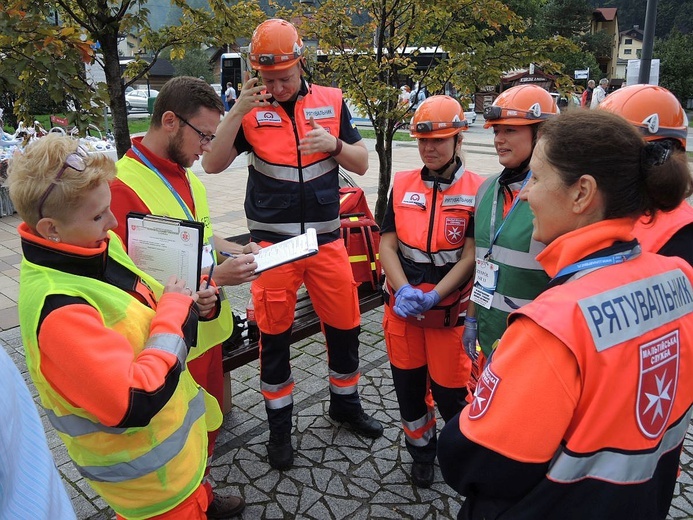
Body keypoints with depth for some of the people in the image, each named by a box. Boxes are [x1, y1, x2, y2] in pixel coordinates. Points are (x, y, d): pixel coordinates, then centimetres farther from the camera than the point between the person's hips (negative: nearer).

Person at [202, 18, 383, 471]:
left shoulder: (331, 102, 3)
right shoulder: (250, 109, -1)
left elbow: (362, 164, 5)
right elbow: (212, 164, -8)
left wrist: (333, 144, -14)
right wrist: (237, 111, -18)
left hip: (326, 237, 2)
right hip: (272, 240, -1)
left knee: (345, 325, 10)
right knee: (274, 335, 7)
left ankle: (346, 404, 36)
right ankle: (280, 426, 27)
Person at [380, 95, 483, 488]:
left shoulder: (477, 190, -8)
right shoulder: (403, 185, 2)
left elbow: (471, 256, -11)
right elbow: (387, 245, -1)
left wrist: (434, 296, -21)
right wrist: (404, 290, -16)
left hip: (449, 309, -3)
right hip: (403, 306, 4)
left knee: (449, 389, 8)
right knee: (407, 383, 15)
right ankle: (422, 449, 41)